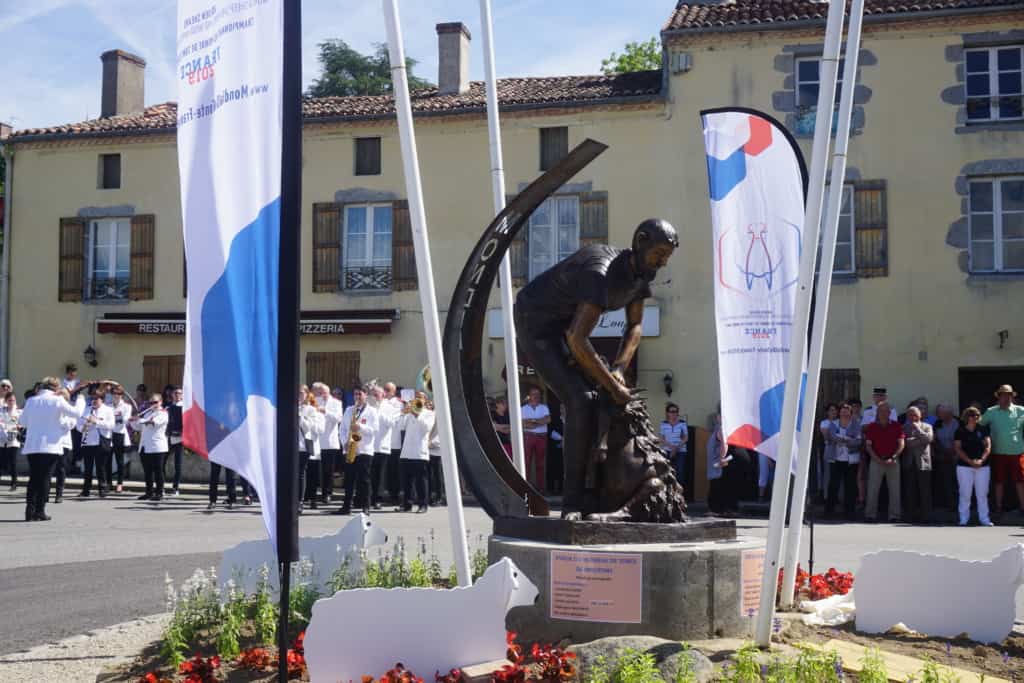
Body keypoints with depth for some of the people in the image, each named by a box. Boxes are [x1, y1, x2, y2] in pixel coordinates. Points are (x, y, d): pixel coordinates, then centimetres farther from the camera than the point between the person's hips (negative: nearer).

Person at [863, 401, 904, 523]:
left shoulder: (896, 426, 6)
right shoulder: (871, 427, 5)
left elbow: (901, 444, 3)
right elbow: (868, 446, 2)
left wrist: (893, 458, -10)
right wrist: (878, 459, -9)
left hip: (893, 461, 0)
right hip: (876, 461, 0)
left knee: (894, 490, 1)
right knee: (872, 490, -1)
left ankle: (894, 515, 5)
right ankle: (870, 514, 4)